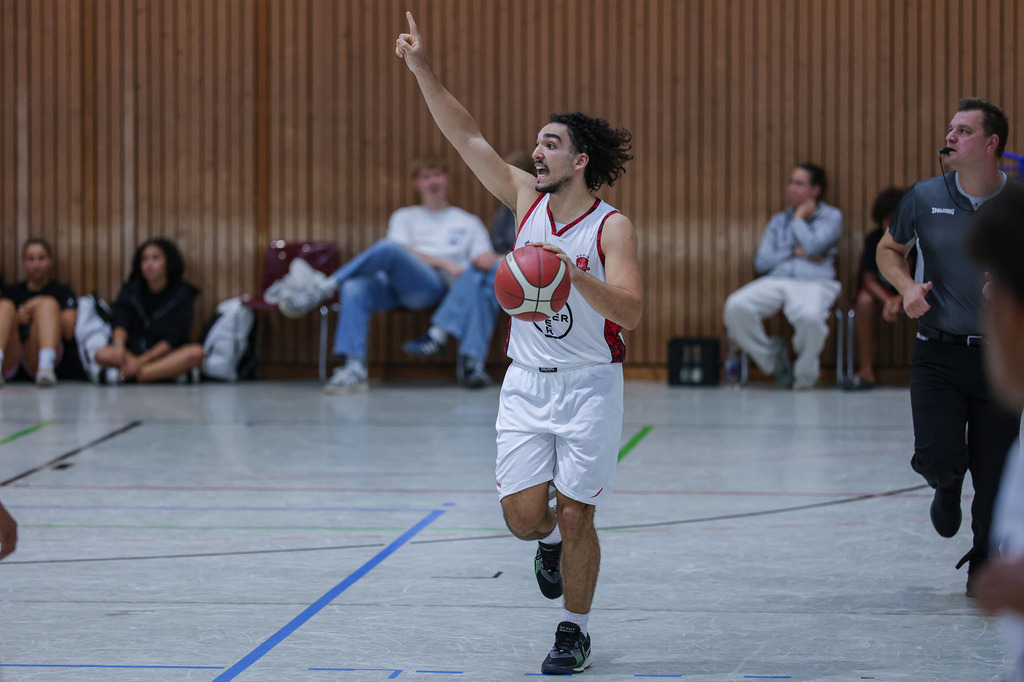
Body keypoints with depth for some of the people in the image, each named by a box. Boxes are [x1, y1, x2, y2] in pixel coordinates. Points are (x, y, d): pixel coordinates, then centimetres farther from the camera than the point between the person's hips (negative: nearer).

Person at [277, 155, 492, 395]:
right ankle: (354, 370, -44)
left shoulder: (469, 223, 27)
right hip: (394, 285, 3)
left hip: (434, 287, -3)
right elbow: (404, 251, 11)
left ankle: (323, 289, -30)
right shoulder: (405, 217, 30)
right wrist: (442, 263, -4)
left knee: (387, 248, -33)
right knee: (354, 289, -34)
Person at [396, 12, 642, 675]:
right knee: (523, 515, -3)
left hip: (590, 386, -4)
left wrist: (576, 276, -38)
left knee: (574, 517, -1)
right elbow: (469, 137, 2)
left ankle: (575, 630, 18)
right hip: (526, 383, 4)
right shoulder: (527, 198, 2)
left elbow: (629, 312, -24)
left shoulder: (613, 228, -13)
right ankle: (552, 540, 34)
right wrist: (423, 72, -5)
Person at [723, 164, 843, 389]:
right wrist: (794, 252, 1)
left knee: (810, 316, -41)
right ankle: (772, 360, -6)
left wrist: (799, 218, 9)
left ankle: (804, 377, -14)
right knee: (736, 307, -28)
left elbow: (813, 247, -6)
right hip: (775, 281, 4)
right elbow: (761, 263, 15)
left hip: (814, 283, -4)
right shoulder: (778, 221, 25)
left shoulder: (831, 217, 13)